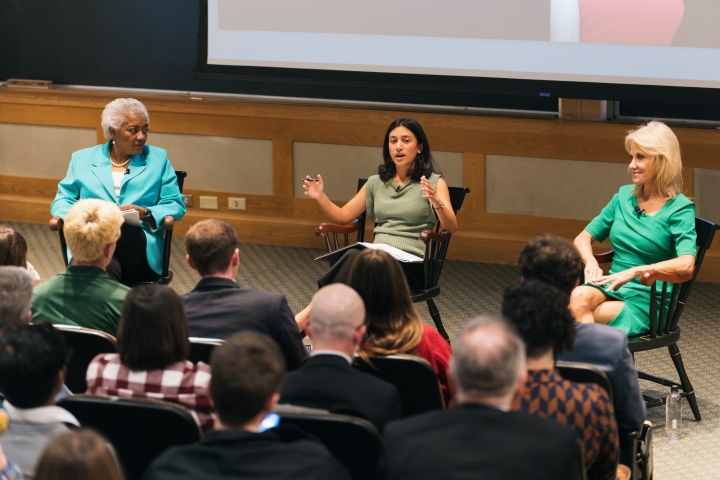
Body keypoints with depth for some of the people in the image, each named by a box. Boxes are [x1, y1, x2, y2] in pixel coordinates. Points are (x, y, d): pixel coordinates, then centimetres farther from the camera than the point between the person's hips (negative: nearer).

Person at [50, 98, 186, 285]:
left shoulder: (158, 159, 18)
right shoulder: (82, 159, 20)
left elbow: (176, 205, 12)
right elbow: (61, 201, 17)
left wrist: (146, 213, -10)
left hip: (141, 248, 1)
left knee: (121, 228, -38)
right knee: (108, 268, -40)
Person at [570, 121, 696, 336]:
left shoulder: (680, 209, -5)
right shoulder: (624, 196, 13)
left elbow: (686, 264, -21)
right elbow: (583, 238, 17)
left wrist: (634, 271, -26)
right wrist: (591, 262, -7)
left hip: (649, 301, -5)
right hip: (613, 287, 5)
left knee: (576, 311, -31)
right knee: (579, 296, -33)